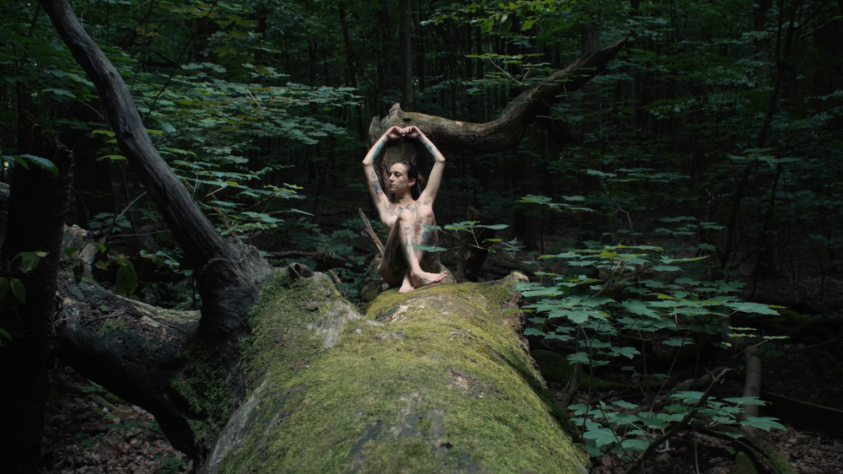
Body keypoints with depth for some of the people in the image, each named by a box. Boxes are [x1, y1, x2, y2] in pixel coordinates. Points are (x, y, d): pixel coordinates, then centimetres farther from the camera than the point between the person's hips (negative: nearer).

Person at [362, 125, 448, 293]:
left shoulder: (423, 202, 25)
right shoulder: (386, 206, 25)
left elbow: (440, 160, 25)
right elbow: (367, 163, 25)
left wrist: (420, 136, 33)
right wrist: (386, 137, 34)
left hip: (425, 265, 1)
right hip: (393, 271, 0)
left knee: (425, 211, -21)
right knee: (405, 215, -22)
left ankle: (411, 277, -41)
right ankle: (417, 274, -48)